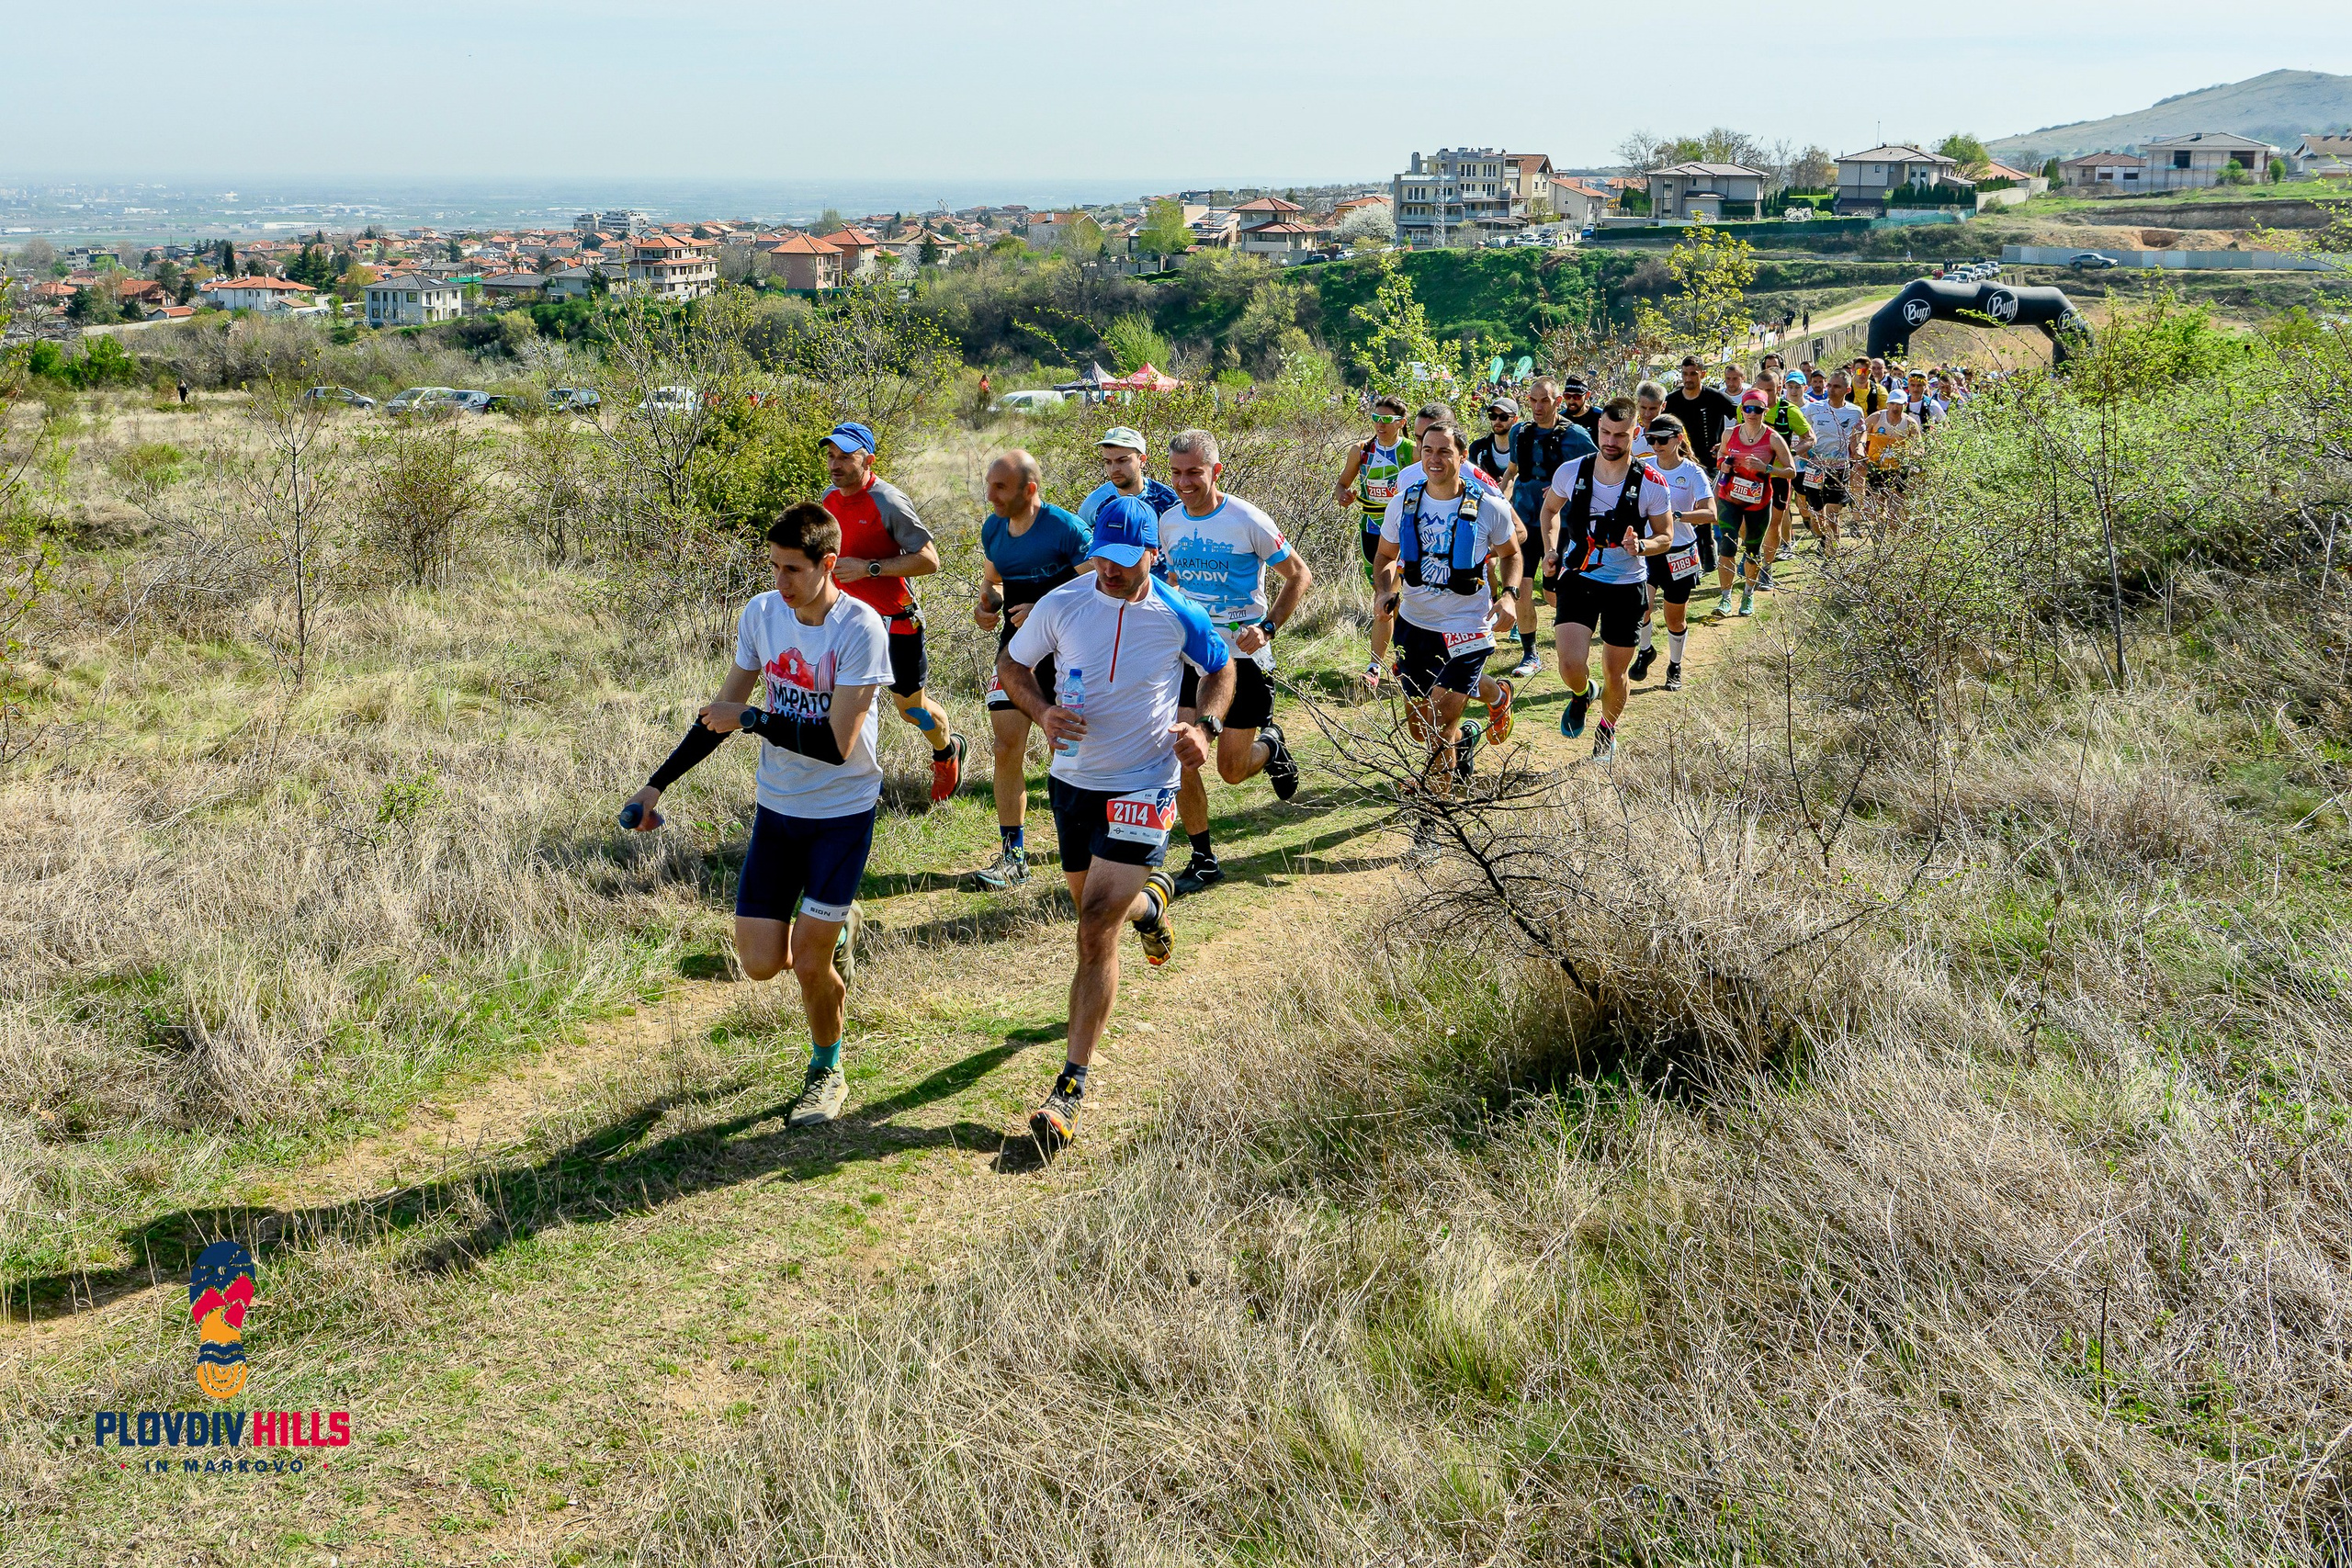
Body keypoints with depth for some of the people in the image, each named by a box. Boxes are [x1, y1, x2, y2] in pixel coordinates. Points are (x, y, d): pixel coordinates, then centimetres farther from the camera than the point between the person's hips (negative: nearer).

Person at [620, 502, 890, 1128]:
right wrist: (657, 785, 7)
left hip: (843, 810, -5)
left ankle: (827, 1072, 23)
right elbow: (722, 711, 9)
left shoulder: (861, 628, -19)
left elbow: (836, 744, -23)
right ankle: (833, 925, 34)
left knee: (810, 965, -6)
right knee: (761, 962, 0)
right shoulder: (761, 614, -3)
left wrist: (750, 719, -20)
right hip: (777, 806, 5)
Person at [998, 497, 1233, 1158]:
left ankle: (1072, 1085, -10)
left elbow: (1222, 668, 9)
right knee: (1094, 906, 23)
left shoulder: (1179, 617, -10)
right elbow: (1012, 664, 6)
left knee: (1096, 930, -15)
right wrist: (1042, 712, -14)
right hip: (1073, 779, 4)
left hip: (1142, 786, -4)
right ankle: (1150, 895, 62)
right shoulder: (1061, 604, -7)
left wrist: (1203, 724, -11)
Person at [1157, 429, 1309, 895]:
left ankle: (1270, 746, 38)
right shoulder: (1169, 522, 1)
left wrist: (1267, 627, -17)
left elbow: (1299, 576, -6)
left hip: (1244, 657, -4)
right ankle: (1203, 859, 8)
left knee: (1232, 771, 2)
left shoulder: (1248, 521, -13)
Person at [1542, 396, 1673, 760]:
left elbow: (1666, 537, -1)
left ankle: (1607, 730, 39)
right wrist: (1550, 550, 0)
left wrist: (1640, 546, -23)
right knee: (1571, 665, -16)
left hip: (1628, 585, 0)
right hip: (1579, 579, 0)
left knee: (1615, 674, 8)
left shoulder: (1651, 484, -11)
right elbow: (1550, 508, 15)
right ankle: (1581, 695, 21)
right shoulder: (1572, 472, -6)